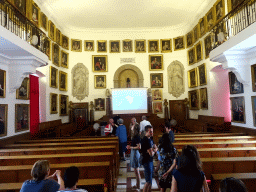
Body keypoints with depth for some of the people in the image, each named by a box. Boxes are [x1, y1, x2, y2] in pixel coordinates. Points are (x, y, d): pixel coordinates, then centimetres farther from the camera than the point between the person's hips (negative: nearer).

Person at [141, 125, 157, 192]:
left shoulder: (150, 139, 7)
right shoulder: (146, 140, -23)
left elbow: (156, 148, 13)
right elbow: (151, 154, -24)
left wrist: (153, 150, -8)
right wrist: (154, 151, -4)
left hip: (150, 161, 10)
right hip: (147, 161, -10)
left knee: (150, 180, 19)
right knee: (148, 181, -3)